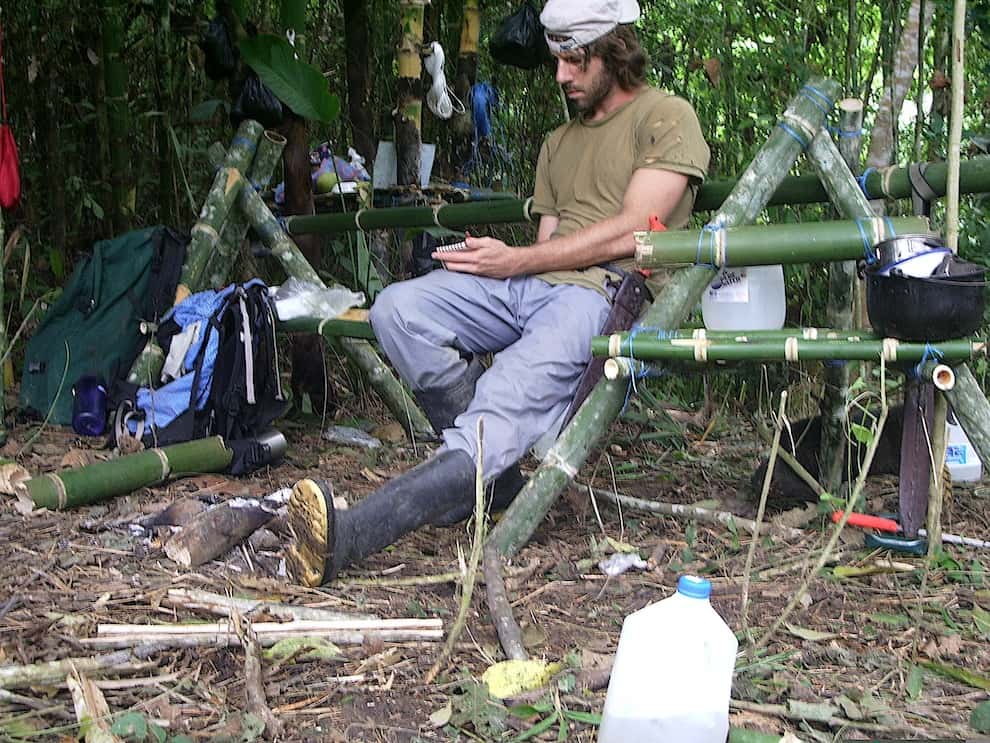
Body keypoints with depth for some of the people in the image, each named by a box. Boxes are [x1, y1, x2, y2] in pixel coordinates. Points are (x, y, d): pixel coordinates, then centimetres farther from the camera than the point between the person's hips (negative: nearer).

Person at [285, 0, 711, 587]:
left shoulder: (666, 116, 7)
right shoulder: (559, 143, 31)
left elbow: (631, 232, -6)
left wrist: (516, 261, -7)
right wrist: (503, 261, -1)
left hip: (608, 293, -8)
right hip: (532, 284, 8)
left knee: (505, 405, -31)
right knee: (397, 309, -17)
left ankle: (349, 536, -50)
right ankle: (496, 470, -13)